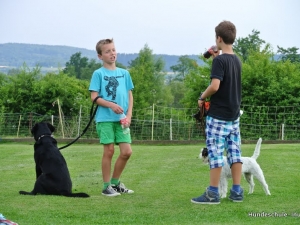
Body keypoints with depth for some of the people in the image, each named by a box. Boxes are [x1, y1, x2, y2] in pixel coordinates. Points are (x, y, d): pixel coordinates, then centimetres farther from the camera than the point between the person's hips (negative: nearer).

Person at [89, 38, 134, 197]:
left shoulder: (124, 73, 12)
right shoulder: (98, 74, -1)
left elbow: (129, 95, 13)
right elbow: (94, 97, -6)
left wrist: (129, 115, 0)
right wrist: (111, 105, -20)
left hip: (121, 119, 4)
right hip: (105, 118, -4)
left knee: (127, 151, -1)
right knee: (109, 150, -4)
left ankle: (115, 182, 17)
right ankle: (106, 186, 7)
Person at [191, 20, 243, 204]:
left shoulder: (219, 60, -15)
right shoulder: (237, 60, 9)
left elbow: (215, 86, -25)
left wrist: (202, 98, -9)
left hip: (218, 115, -8)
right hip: (234, 115, 8)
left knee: (216, 152, -4)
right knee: (235, 151, 8)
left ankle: (213, 193, -3)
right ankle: (237, 191, 9)